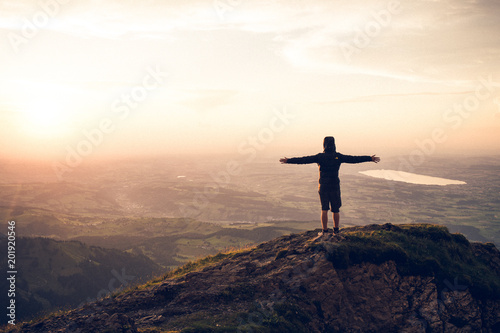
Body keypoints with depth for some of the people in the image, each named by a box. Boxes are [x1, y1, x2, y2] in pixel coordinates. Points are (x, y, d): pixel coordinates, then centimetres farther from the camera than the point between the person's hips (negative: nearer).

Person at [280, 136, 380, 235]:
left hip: (323, 186, -1)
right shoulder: (338, 156, -3)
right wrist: (370, 158, 8)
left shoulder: (320, 157, -6)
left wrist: (288, 160, 0)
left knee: (324, 209, 6)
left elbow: (303, 160, -6)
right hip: (335, 186, 1)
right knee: (336, 210, 12)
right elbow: (354, 159, 1)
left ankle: (324, 231, 3)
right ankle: (336, 231, 19)